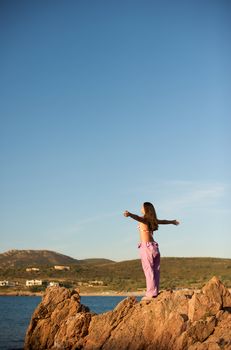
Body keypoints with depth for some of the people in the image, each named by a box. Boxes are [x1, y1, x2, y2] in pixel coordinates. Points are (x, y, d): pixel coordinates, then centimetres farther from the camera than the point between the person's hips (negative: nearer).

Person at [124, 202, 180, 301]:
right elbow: (163, 221, 33)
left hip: (146, 246, -7)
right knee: (155, 271, 8)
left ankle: (150, 294, -8)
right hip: (154, 246, 7)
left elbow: (137, 217, -30)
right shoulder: (152, 220, 14)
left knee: (149, 270, -7)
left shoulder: (144, 219, -6)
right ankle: (155, 292, 11)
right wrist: (172, 221, 54)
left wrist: (129, 214, -52)